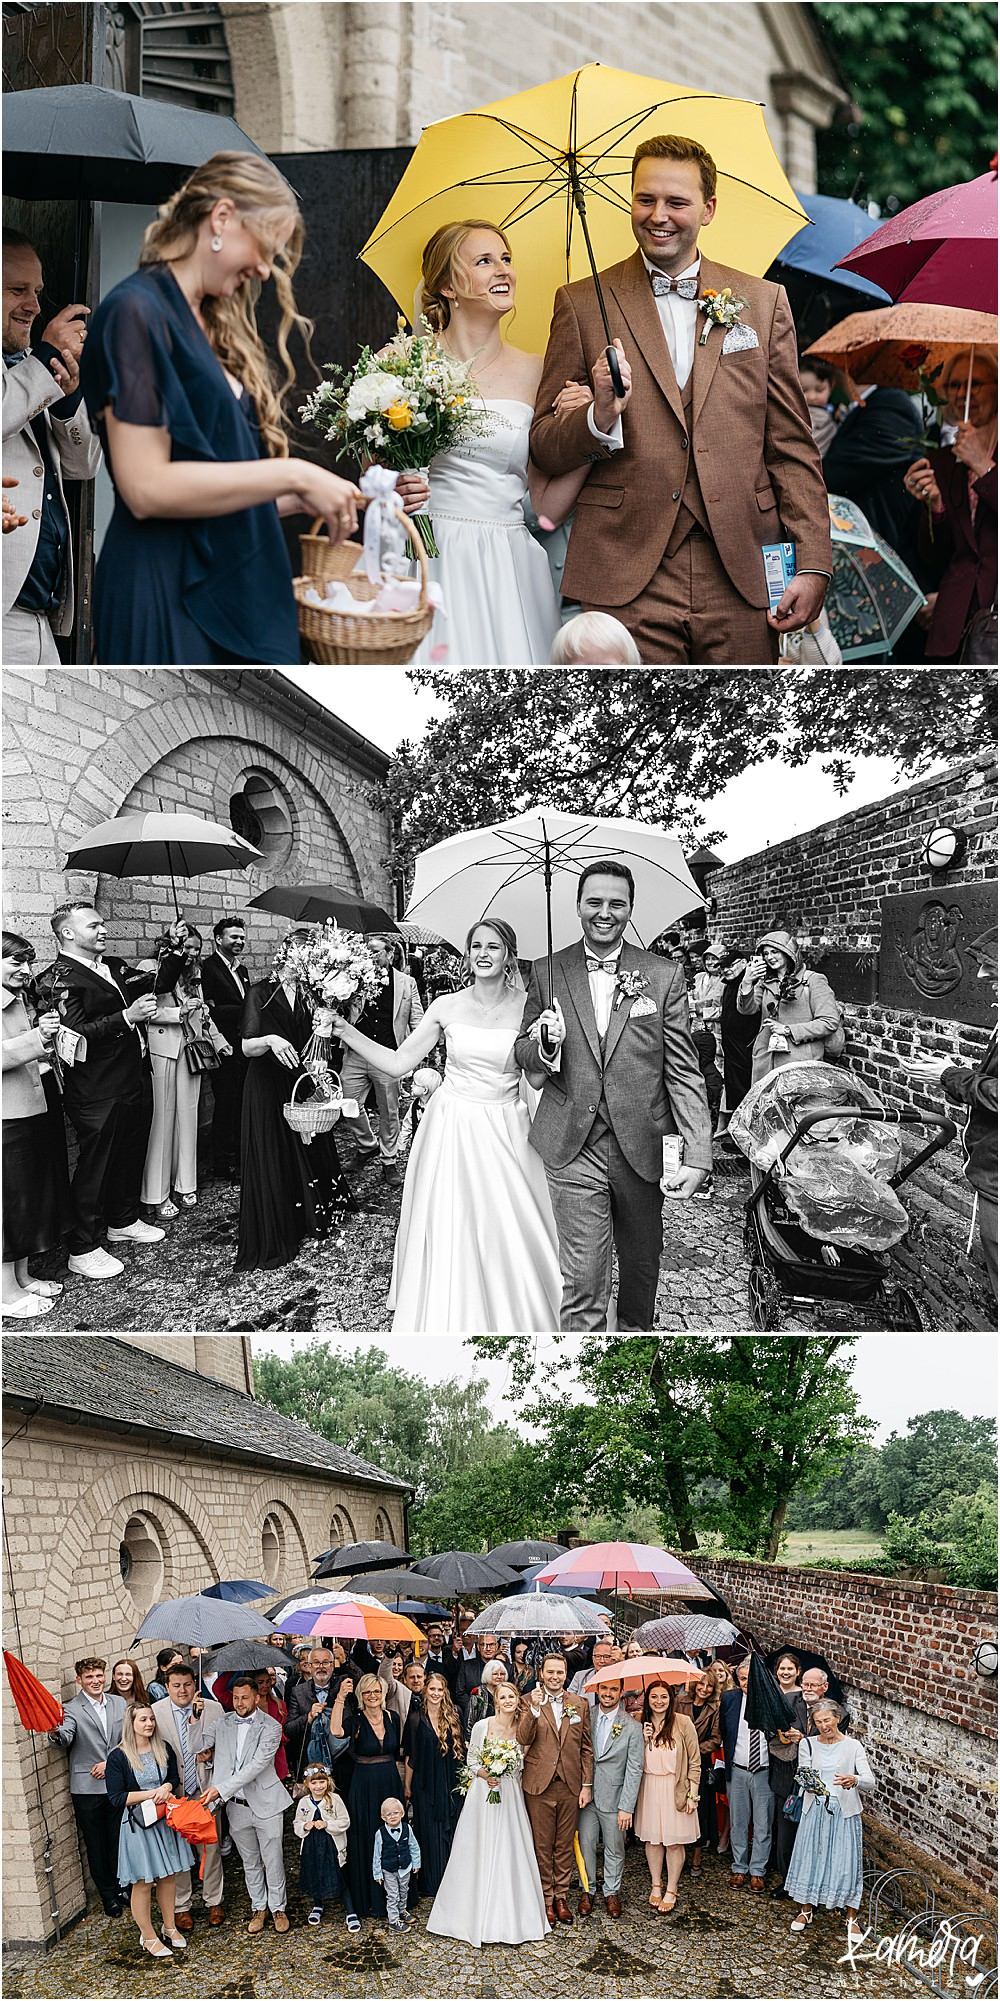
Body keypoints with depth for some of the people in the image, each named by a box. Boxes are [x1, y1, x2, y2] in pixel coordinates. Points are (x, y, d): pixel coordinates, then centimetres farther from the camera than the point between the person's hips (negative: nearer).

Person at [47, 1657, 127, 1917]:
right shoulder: (72, 1710, -8)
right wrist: (55, 1733, -49)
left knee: (118, 1839, 10)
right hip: (87, 1788, -3)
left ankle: (121, 1887, 27)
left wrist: (110, 1762, -7)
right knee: (96, 1844, 6)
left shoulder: (119, 1704, 6)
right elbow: (66, 1737, -26)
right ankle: (108, 1894, 19)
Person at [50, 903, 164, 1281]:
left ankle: (123, 1220, 40)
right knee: (95, 1164, -2)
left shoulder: (116, 967, 12)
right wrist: (126, 1017, -30)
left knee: (132, 1153, 21)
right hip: (98, 1091, -9)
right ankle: (83, 1249, 6)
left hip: (136, 1079, 9)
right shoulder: (63, 977, -15)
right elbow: (75, 1032, -25)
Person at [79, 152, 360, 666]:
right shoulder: (136, 313, -8)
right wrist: (293, 476, -15)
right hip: (169, 598, -9)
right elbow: (145, 486, -18)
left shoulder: (211, 326, 20)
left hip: (232, 591, 9)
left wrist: (303, 500, 9)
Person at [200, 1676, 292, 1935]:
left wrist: (221, 1789, -26)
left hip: (265, 1802, -4)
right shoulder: (225, 1723, 0)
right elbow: (221, 1761, -5)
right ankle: (258, 1908, 28)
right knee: (250, 1862, 15)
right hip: (237, 1806, 4)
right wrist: (212, 1796, -20)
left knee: (272, 1860, 4)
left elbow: (256, 1765, -21)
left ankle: (277, 1908, 20)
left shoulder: (271, 1727, -14)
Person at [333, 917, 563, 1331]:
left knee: (509, 1234, 0)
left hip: (504, 1133, -1)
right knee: (448, 1233, 4)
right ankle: (449, 1324, 20)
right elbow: (397, 1063, 0)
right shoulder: (447, 1007, -1)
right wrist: (344, 1030, -6)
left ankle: (512, 1323, 20)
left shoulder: (525, 1007, -3)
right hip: (452, 1128, 1)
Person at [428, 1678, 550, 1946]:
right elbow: (471, 1759, 1)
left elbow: (523, 1764, 9)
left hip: (511, 1798, 2)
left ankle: (509, 1917, 14)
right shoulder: (482, 1726, -7)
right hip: (484, 1793, -2)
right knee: (480, 1852, 2)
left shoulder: (523, 1729, 0)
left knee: (510, 1854, 3)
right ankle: (478, 1915, 13)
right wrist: (483, 1773, -16)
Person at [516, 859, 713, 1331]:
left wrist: (697, 1156, -10)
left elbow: (684, 1073, -1)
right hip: (574, 1150, -1)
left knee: (642, 1265, 16)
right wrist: (543, 1044, -14)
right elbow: (525, 1057, 11)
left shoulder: (665, 977, 0)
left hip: (642, 1148, 1)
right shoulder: (546, 973, 3)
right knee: (582, 1279, -6)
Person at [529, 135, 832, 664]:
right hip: (625, 582, -1)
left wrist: (813, 565, 1)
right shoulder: (583, 304, 8)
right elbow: (544, 447, 7)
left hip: (739, 575, 1)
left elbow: (792, 448, 10)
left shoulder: (764, 303, 12)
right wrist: (601, 417, -15)